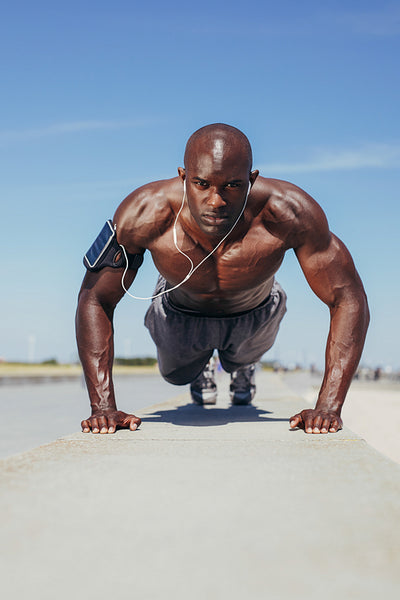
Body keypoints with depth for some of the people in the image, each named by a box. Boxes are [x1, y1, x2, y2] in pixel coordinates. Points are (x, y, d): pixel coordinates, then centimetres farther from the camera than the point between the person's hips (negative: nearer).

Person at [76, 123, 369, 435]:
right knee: (178, 374, 28)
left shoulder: (287, 212, -43)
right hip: (181, 315, 0)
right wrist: (104, 406, -37)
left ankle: (243, 364, 67)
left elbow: (348, 298, -33)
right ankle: (200, 368, 63)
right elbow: (95, 299, -29)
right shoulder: (146, 214, -41)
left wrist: (328, 407, -41)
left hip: (256, 315, 0)